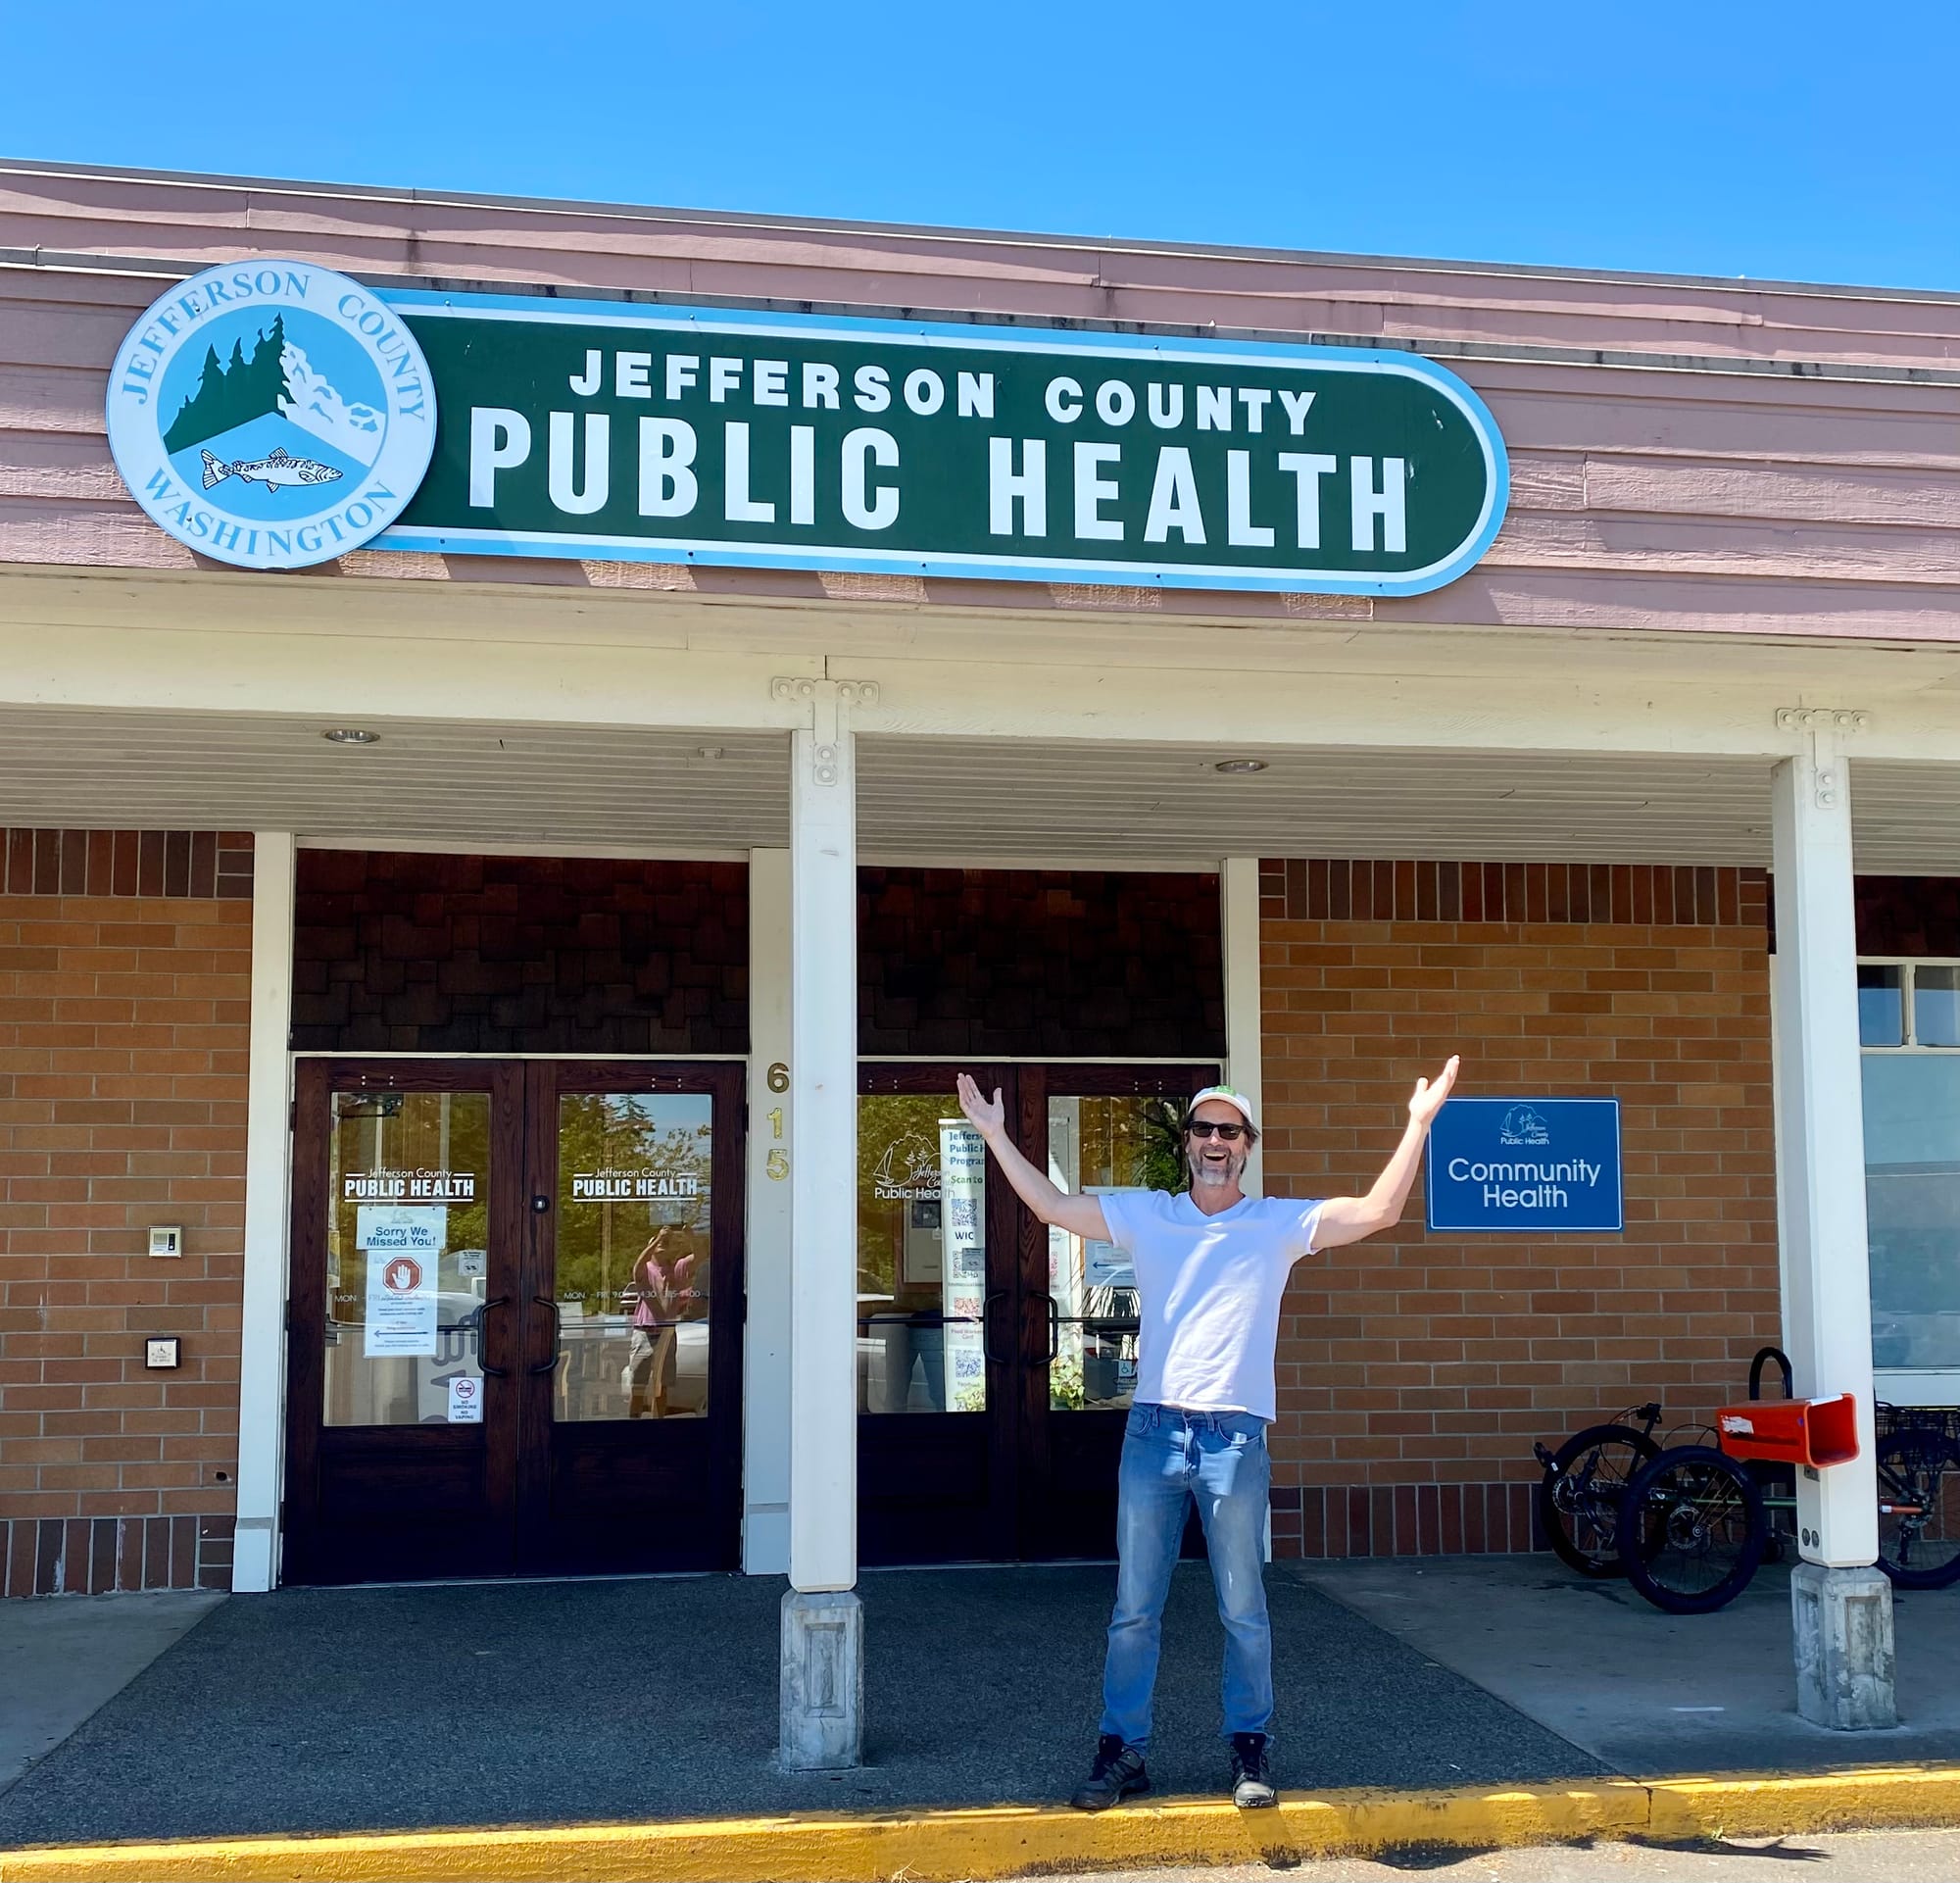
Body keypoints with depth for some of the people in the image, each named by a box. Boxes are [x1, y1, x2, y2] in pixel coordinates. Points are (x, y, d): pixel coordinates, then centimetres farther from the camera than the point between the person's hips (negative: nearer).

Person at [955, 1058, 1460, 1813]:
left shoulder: (1280, 1223, 3)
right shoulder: (1145, 1213, 8)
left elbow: (1378, 1211, -5)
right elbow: (1053, 1205, 9)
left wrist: (1418, 1124, -10)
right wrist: (996, 1136, 5)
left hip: (1235, 1436, -2)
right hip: (1153, 1431, 2)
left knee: (1243, 1610, 7)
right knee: (1134, 1609, 7)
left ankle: (1250, 1750, 21)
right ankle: (1122, 1751, 17)